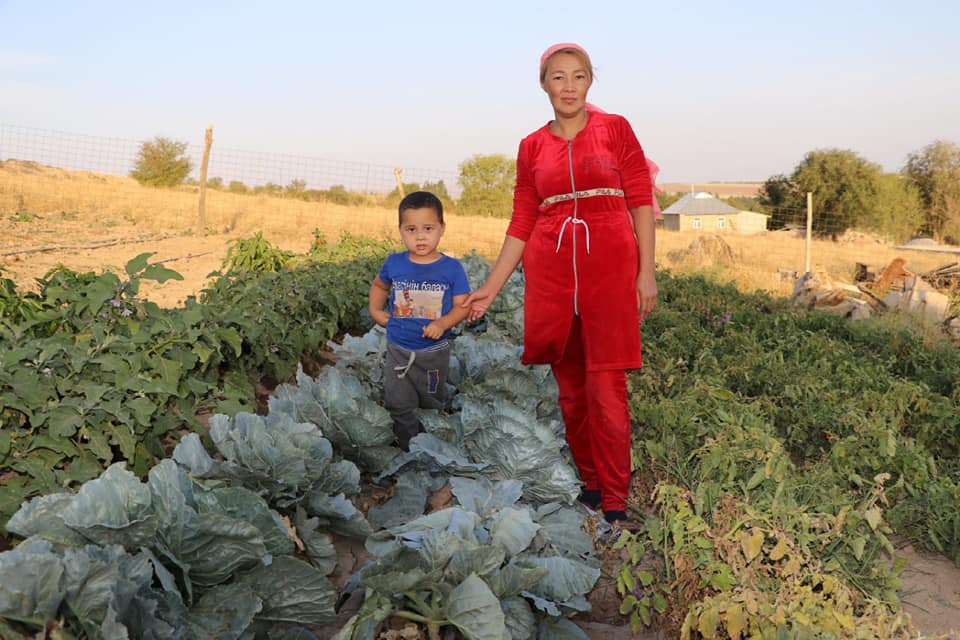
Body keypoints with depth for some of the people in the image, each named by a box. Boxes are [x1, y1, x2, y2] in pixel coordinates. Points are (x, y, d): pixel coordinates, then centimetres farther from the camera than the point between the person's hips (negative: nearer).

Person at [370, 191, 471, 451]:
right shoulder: (394, 263, -4)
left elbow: (462, 306, -9)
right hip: (398, 349, 1)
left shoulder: (452, 268, -11)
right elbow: (379, 285, 18)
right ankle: (410, 449, 24)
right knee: (399, 404, 5)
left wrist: (442, 324, -26)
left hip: (434, 351, -1)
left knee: (432, 402, 16)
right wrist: (375, 309, 2)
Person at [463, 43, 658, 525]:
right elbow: (522, 224, 11)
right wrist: (491, 288, 7)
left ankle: (615, 504, 4)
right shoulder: (531, 147, 11)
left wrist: (646, 272, -4)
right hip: (550, 270, 3)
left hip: (608, 267, -3)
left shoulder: (614, 128, 5)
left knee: (606, 386, -6)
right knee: (569, 385, 8)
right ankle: (589, 483, 23)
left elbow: (641, 200, 3)